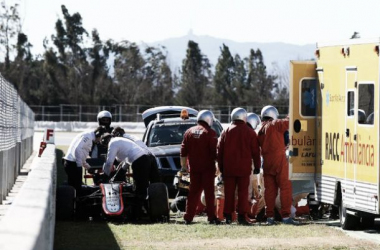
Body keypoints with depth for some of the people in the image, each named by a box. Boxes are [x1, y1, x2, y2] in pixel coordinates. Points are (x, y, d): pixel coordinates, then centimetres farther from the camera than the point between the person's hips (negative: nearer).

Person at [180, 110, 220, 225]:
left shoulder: (189, 132, 8)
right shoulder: (210, 133, -7)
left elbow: (183, 151, 9)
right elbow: (215, 151, -9)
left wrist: (183, 165, 16)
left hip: (194, 167, 4)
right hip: (207, 168, -4)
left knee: (193, 192, 9)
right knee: (209, 192, -1)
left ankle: (188, 217, 8)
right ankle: (211, 217, -5)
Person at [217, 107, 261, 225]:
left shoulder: (226, 132, 5)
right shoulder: (250, 132, -1)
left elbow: (220, 151, 8)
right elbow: (255, 151, 1)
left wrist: (221, 167, 15)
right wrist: (257, 166, 10)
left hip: (228, 168, 2)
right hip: (244, 169, -2)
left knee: (229, 192, 6)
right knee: (243, 192, 0)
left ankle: (228, 216, 4)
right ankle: (241, 216, -4)